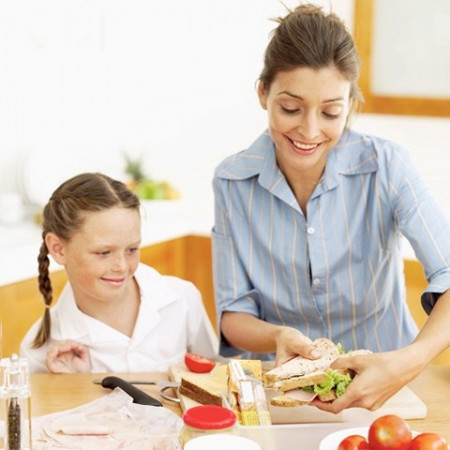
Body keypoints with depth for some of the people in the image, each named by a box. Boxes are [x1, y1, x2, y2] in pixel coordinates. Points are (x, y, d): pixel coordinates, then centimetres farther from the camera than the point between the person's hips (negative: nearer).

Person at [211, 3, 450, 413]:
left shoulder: (385, 167, -12)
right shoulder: (233, 181, -6)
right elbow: (233, 313, -1)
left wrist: (409, 362, -38)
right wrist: (277, 338, -23)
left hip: (384, 386, 0)